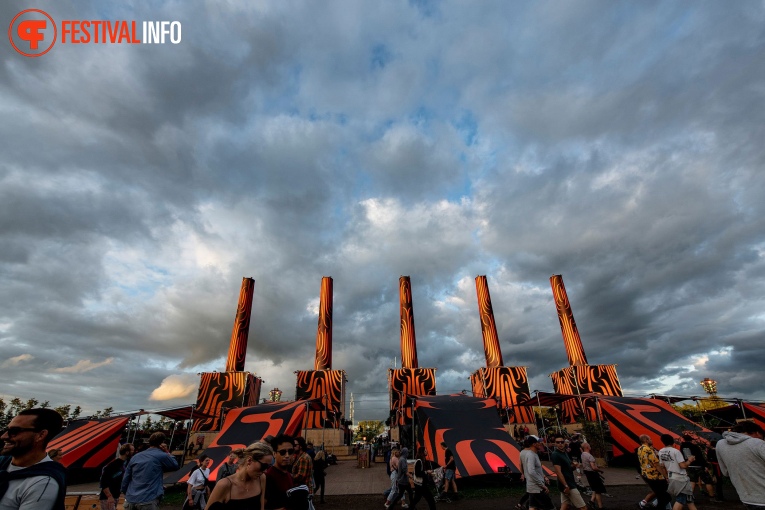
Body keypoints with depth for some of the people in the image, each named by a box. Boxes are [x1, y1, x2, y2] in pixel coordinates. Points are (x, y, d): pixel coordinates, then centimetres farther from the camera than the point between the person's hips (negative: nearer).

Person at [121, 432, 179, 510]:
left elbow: (125, 480, 14)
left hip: (131, 500, 6)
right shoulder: (161, 456, -5)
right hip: (148, 501, -6)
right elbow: (175, 466, 10)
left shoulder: (135, 457, 11)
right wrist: (167, 452, 10)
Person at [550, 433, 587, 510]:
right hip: (568, 486, -9)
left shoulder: (564, 453, 12)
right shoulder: (555, 455, -17)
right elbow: (558, 472, -21)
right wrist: (566, 486, -23)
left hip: (569, 484, 9)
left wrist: (573, 466, -1)